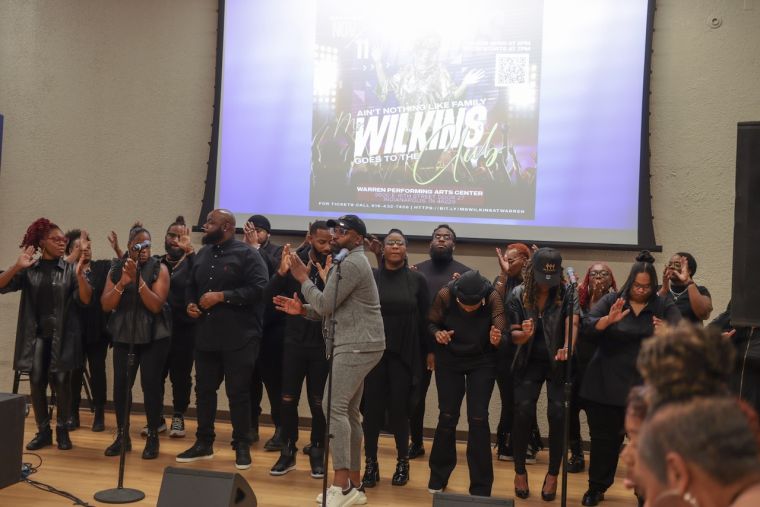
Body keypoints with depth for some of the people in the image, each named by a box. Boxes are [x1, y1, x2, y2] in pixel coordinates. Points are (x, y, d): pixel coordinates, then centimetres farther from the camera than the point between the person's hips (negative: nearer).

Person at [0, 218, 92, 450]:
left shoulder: (70, 269, 1)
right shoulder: (29, 269, 4)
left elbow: (86, 299, -8)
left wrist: (80, 275, -25)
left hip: (62, 336, -1)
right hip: (36, 335, 1)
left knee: (61, 381, -4)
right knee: (37, 382, 1)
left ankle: (62, 430, 11)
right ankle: (43, 431, 13)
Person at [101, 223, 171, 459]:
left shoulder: (159, 268, -5)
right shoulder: (116, 268, 5)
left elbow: (157, 305, -16)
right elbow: (106, 305, -1)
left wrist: (138, 278, -24)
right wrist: (122, 283, -16)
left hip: (153, 337, -3)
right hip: (123, 336, 3)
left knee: (151, 385, -5)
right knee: (120, 385, -2)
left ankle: (152, 437, 9)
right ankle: (122, 436, 14)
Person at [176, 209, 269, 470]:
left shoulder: (247, 254, -7)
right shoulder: (202, 254, 15)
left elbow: (259, 289, -18)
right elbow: (191, 286, 25)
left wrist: (222, 296, -19)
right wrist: (190, 304, 3)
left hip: (239, 338, -7)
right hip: (206, 336, 7)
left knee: (238, 392, 1)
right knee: (204, 390, 13)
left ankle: (242, 446, 13)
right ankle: (204, 443, 26)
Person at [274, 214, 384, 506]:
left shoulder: (351, 264, -12)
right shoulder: (349, 262, 22)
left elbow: (326, 305, -16)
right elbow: (333, 311, 21)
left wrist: (303, 279, -3)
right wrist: (302, 309, 6)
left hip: (357, 346, -11)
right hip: (355, 345, 11)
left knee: (334, 407, -15)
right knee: (349, 412, 10)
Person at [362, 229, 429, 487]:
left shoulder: (417, 279, 1)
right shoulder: (370, 276, 0)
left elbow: (425, 319, 4)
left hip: (404, 354, 0)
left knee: (399, 410, 4)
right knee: (372, 409, 3)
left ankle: (403, 463, 21)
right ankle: (371, 464, 15)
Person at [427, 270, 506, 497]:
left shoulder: (493, 298, -24)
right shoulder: (445, 295, -22)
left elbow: (500, 331, -28)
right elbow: (431, 323, -8)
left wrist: (497, 338, -51)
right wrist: (438, 333, -30)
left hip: (482, 362, -1)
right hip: (449, 360, 1)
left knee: (478, 419, -6)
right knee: (447, 417, 4)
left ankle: (481, 487, 7)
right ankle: (438, 477, 27)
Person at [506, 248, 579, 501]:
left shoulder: (567, 294, -12)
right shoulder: (518, 295, -8)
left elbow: (572, 322, -28)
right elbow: (514, 335, -6)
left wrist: (567, 348, -48)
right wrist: (524, 334, -30)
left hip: (558, 363, -1)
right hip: (529, 363, 1)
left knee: (557, 415, -7)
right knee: (523, 412, -7)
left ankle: (553, 474, 13)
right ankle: (520, 471, 14)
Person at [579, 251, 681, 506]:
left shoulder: (664, 306, 3)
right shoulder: (610, 300, 3)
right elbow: (587, 327, -8)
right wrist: (608, 320, -27)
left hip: (645, 387, 0)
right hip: (606, 385, 0)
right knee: (604, 437, 8)